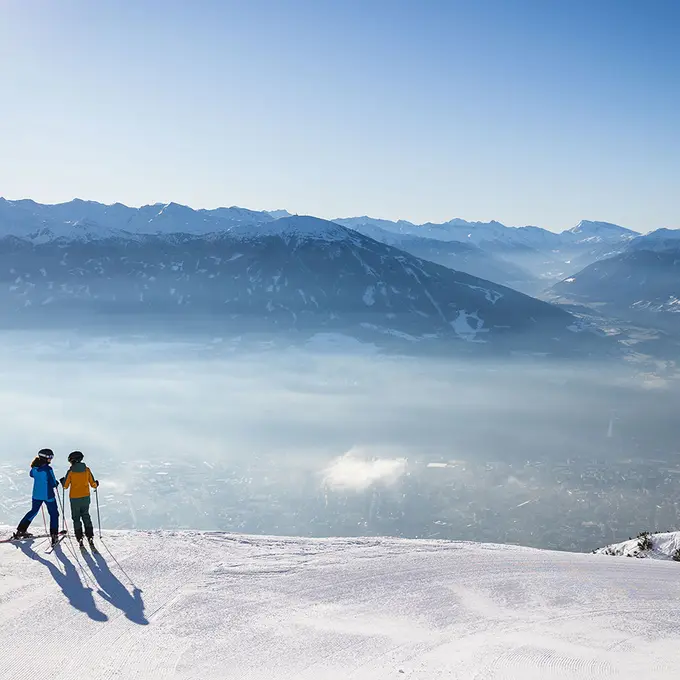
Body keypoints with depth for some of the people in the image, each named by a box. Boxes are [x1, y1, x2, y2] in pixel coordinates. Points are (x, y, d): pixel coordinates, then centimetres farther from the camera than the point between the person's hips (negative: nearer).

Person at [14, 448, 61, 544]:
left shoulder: (35, 468, -5)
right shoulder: (48, 469, -23)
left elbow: (32, 474, 18)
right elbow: (53, 484, -18)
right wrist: (56, 483, 3)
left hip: (36, 495, 6)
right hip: (48, 495, -6)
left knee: (33, 511, 25)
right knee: (54, 514, 8)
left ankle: (21, 530, 28)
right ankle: (54, 535, 2)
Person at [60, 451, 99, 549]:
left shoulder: (70, 472, -10)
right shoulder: (87, 470, -4)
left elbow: (65, 486, -3)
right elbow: (93, 484, -1)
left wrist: (62, 481, 18)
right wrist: (96, 484, 21)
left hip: (74, 499, -2)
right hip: (85, 498, 3)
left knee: (76, 518, 9)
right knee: (86, 517, 14)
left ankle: (80, 538, 3)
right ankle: (90, 537, 6)